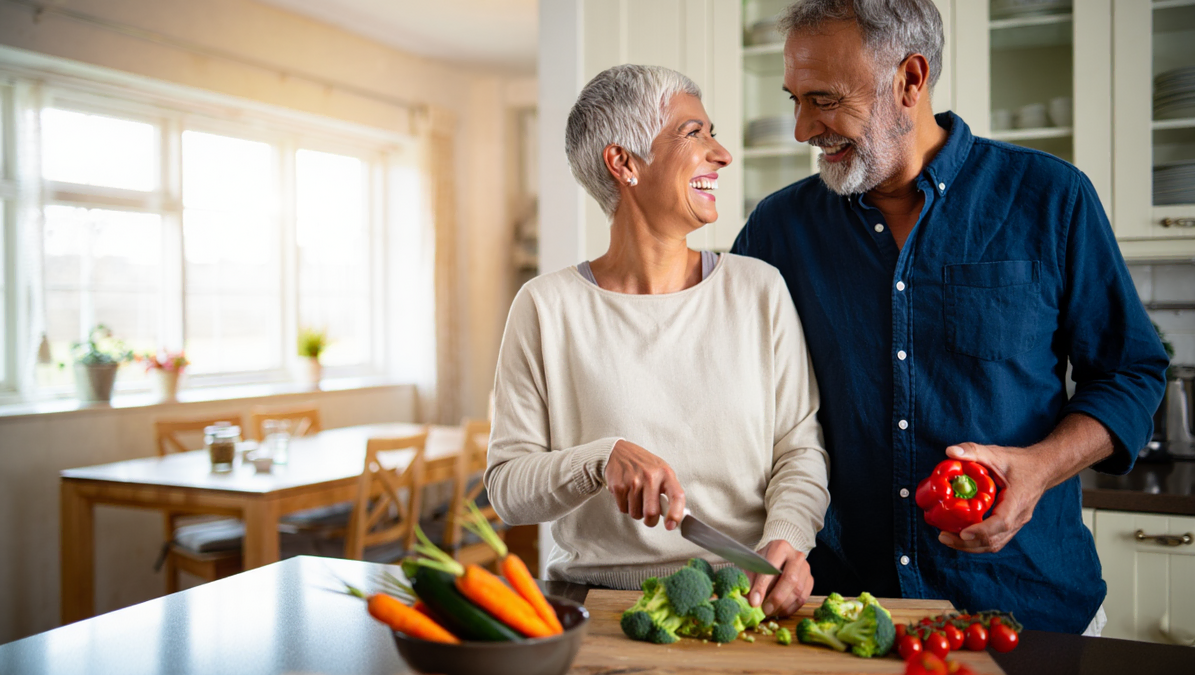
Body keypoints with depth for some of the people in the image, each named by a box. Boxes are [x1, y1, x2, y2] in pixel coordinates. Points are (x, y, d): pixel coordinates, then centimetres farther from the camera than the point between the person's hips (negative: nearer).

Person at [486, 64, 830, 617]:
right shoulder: (547, 306, -1)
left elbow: (800, 448, 7)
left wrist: (787, 537, -13)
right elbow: (506, 486, 0)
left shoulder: (759, 289, 5)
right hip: (597, 603, -1)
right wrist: (601, 460, -18)